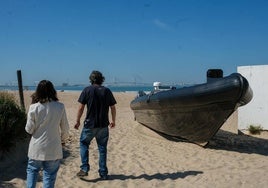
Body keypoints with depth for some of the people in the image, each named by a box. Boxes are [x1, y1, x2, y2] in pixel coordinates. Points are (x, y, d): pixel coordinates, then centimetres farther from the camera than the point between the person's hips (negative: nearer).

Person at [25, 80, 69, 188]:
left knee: (32, 170, 22)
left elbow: (29, 129, -5)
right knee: (49, 175, 11)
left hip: (36, 148, 0)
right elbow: (65, 127, 0)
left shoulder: (34, 107, -9)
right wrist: (63, 138, 19)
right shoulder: (60, 107, -8)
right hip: (53, 148, 0)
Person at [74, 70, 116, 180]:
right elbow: (113, 108, 5)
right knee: (102, 148, 11)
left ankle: (84, 169, 7)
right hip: (103, 125, 2)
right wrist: (113, 121, 18)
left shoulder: (87, 90, -4)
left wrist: (78, 121, 5)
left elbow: (81, 107, -6)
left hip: (90, 124, -2)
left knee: (84, 144, 16)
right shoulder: (107, 91, 3)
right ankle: (103, 173, 15)